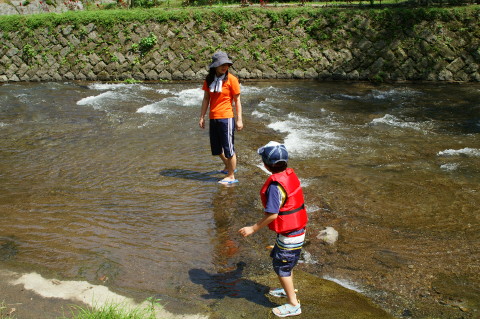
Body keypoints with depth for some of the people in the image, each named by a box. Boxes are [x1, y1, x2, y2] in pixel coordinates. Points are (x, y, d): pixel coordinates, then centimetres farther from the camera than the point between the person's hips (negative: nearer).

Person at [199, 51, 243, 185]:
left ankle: (231, 176, 11)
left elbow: (237, 101, -5)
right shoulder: (209, 80, 7)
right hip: (213, 118, 6)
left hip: (226, 118, -6)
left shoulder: (231, 79, -6)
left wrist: (239, 119, -8)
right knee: (216, 148, 17)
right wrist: (202, 117, 8)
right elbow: (206, 99, 12)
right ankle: (228, 166, 41)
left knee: (228, 148, -1)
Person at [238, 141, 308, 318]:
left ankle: (293, 305, 20)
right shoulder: (290, 174, 0)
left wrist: (253, 228, -18)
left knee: (281, 266, 7)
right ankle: (288, 289, 46)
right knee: (277, 257, 26)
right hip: (297, 229, 9)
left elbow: (272, 214, -26)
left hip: (289, 235, -9)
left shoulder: (275, 185, -26)